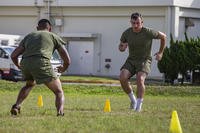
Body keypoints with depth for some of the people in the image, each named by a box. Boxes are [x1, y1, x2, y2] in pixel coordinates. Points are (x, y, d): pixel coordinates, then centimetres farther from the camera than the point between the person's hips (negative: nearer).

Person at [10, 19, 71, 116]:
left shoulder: (29, 36, 32)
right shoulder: (54, 37, 24)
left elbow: (13, 55, 30)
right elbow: (67, 60, 20)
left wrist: (18, 66, 50)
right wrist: (63, 69, 43)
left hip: (25, 63, 4)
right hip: (41, 62, -4)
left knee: (30, 84, 37)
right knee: (59, 92, 8)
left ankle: (16, 106, 21)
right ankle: (60, 112, -20)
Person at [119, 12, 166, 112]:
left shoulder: (148, 32, -15)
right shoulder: (127, 33, -5)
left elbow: (163, 36, 2)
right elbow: (120, 47, 11)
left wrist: (160, 52, 8)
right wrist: (122, 47, -14)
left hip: (145, 60, -3)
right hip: (131, 60, 4)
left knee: (140, 79, -29)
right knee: (122, 77, -22)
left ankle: (139, 105, -21)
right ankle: (132, 99, 0)